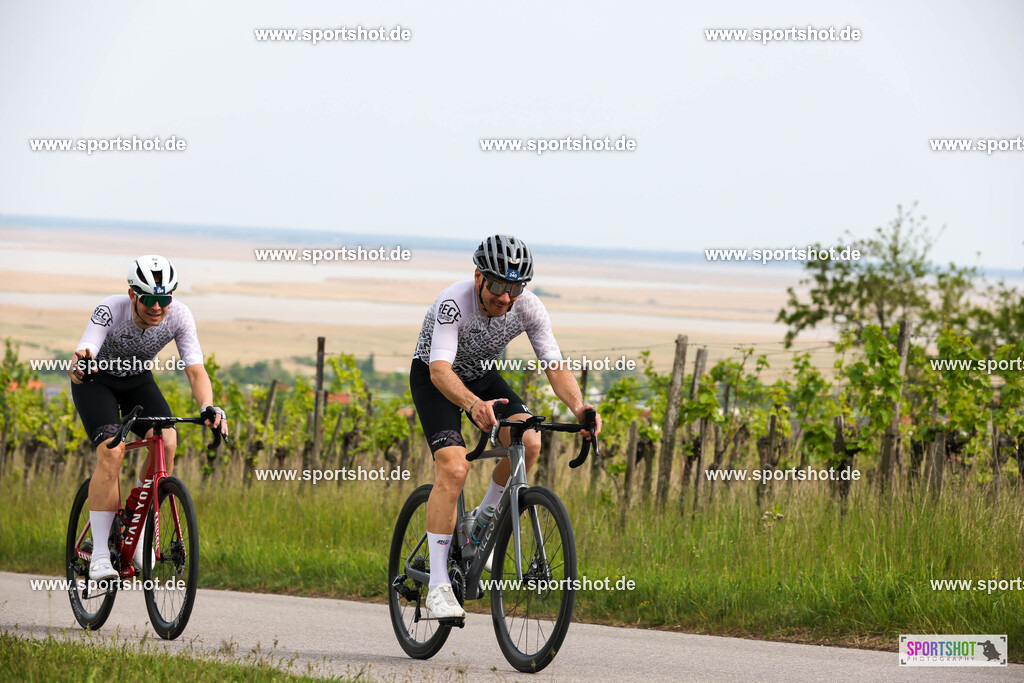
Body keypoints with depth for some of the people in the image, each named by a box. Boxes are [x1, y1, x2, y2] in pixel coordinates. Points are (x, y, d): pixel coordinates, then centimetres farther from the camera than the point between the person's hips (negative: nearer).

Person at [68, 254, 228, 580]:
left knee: (166, 443, -22)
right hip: (96, 382, -4)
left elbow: (196, 370, -25)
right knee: (111, 451, -26)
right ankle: (99, 553, -21)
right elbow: (81, 360, -46)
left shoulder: (179, 315, -25)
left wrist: (208, 408, -44)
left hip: (138, 380, 4)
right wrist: (78, 365, -71)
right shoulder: (111, 310, -35)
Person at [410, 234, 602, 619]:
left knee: (527, 441, -23)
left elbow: (555, 367, -23)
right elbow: (440, 370, -45)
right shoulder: (454, 303, -35)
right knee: (453, 468, -25)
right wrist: (473, 405, -65)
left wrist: (578, 407, -44)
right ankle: (438, 585, -20)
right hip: (434, 377, -4)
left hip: (481, 376, 4)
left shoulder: (528, 308, -23)